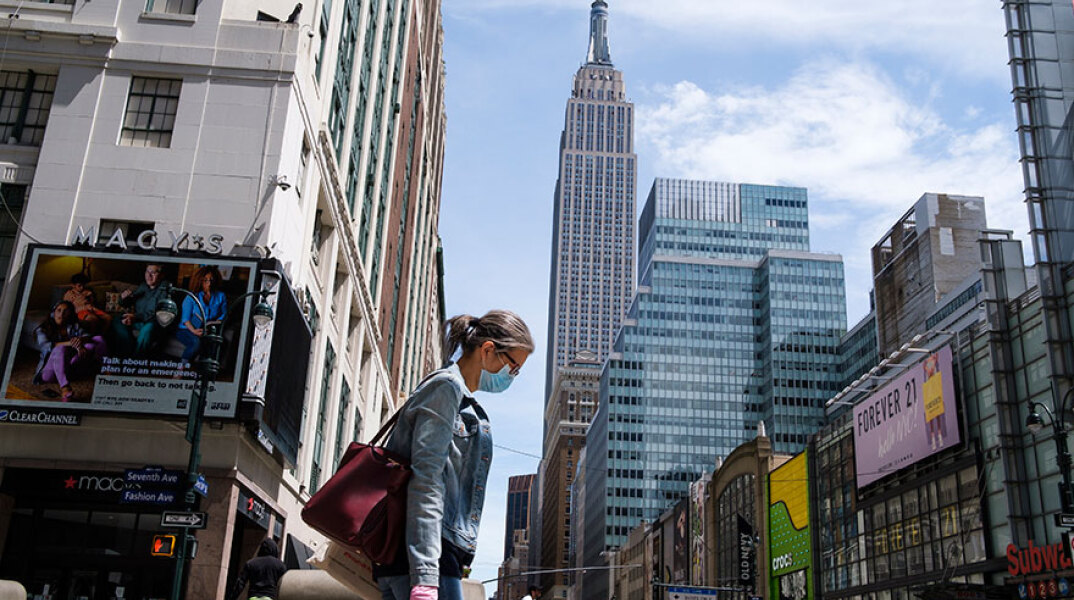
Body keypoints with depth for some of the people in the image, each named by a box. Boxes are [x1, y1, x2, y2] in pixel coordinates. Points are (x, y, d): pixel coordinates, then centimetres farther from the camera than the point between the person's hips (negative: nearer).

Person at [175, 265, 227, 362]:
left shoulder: (221, 296, 14)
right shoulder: (192, 297, 7)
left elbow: (224, 314, 7)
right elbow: (185, 318, -1)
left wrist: (217, 323, -15)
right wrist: (193, 330, -19)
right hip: (187, 330, -2)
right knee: (196, 342, -35)